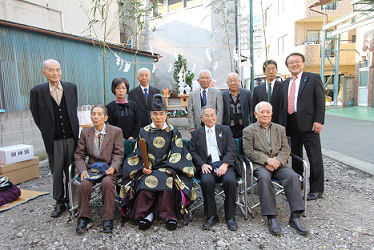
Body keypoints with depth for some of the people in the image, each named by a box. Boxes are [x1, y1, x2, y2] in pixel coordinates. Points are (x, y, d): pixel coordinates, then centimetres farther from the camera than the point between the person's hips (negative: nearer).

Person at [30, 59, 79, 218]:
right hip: (53, 140, -1)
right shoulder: (37, 91, -3)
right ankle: (59, 202, 24)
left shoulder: (71, 87, 3)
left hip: (71, 137, 1)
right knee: (56, 173, 9)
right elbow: (37, 117, 4)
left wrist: (75, 130, 10)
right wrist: (48, 134, 5)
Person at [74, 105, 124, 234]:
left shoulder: (116, 131, 2)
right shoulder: (85, 132, 10)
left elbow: (118, 154, -1)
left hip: (109, 168, -2)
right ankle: (84, 218, -7)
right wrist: (82, 169, -10)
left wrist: (113, 167, -20)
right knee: (84, 184, -27)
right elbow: (79, 155, 8)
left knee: (107, 183, -33)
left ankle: (107, 219, -17)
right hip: (91, 167, 3)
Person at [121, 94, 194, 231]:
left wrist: (170, 169, -16)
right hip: (148, 169, 1)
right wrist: (143, 167, -11)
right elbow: (138, 154, 9)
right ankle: (145, 214, -17)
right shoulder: (144, 132, 12)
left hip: (167, 167, -1)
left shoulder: (173, 132, 9)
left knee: (168, 180, -33)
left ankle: (170, 216, -21)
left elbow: (177, 153, 1)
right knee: (146, 182, -31)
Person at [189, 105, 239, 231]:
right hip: (207, 166, 0)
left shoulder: (225, 130, 16)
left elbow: (231, 149, 4)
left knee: (230, 180, -30)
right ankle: (211, 216, -11)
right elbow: (193, 152, 7)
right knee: (207, 181, -31)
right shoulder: (196, 133, 18)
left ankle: (230, 217, -11)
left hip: (224, 164, 0)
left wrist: (225, 164, -13)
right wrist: (202, 164, -11)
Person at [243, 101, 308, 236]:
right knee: (264, 177, -35)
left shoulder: (280, 129, 20)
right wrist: (267, 160, -14)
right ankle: (271, 217, -29)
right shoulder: (248, 130, 9)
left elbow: (285, 149, 10)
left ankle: (295, 216, -22)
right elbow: (249, 151, -2)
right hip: (259, 165, -3)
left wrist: (277, 161, -10)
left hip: (278, 164, 3)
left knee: (292, 176, -26)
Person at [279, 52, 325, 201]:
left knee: (314, 157, 0)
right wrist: (282, 124, 8)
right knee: (295, 156, 14)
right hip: (291, 125, 5)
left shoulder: (313, 78, 2)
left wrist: (318, 121, -13)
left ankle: (316, 189, 12)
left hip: (308, 124, -5)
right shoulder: (285, 84, 16)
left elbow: (320, 101, -4)